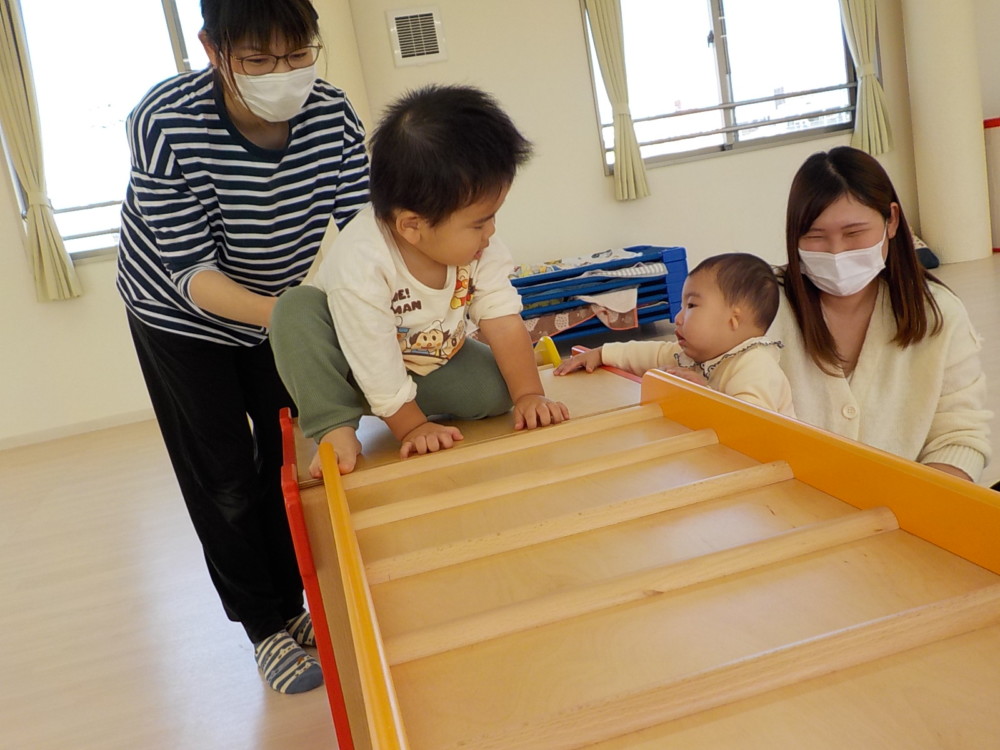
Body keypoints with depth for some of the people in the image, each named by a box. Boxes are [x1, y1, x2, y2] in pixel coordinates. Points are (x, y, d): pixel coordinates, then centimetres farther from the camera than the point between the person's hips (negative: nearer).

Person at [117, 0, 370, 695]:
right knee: (226, 479, 4)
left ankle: (293, 603, 31)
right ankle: (266, 626, 24)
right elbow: (190, 271, -31)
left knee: (294, 456, 9)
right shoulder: (165, 125, -32)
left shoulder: (332, 114, -23)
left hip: (281, 302, 4)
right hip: (182, 315, -3)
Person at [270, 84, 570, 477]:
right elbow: (379, 370, -30)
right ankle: (335, 427, -28)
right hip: (360, 367, -5)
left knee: (497, 387, -19)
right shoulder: (360, 265, -38)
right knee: (296, 310, -31)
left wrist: (528, 395, -20)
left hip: (435, 363, 5)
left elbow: (503, 319, -17)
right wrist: (412, 427, -22)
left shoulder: (476, 243, -20)